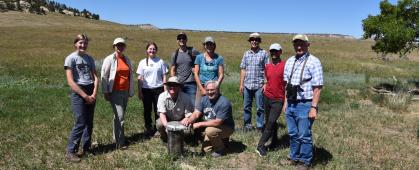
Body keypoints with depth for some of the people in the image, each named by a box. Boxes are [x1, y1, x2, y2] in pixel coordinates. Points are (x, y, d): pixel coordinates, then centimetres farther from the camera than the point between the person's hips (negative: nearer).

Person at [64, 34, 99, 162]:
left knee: (89, 123, 10)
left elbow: (95, 77, 7)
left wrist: (94, 94, -8)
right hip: (78, 93, -6)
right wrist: (85, 96, -14)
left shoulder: (89, 58, 11)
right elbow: (70, 82, -12)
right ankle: (70, 152, 5)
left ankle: (86, 149, 23)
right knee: (80, 123, -7)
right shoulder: (71, 58, -6)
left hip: (91, 92, 6)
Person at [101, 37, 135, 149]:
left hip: (125, 92, 6)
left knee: (119, 116, 14)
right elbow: (104, 76, -5)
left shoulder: (127, 60, 11)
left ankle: (116, 137, 27)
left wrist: (131, 91, 15)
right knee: (120, 116, -10)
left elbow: (131, 76, 16)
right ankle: (120, 143, -2)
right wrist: (106, 92, -8)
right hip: (115, 92, -5)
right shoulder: (109, 59, -5)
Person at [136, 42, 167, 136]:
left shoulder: (160, 61, 4)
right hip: (146, 89, 1)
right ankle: (148, 129, 20)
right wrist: (139, 92, 1)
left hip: (158, 89, -1)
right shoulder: (142, 62, 5)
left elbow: (164, 76, 5)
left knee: (158, 110, 2)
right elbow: (140, 78, 5)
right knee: (147, 110, 8)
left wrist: (165, 89, -1)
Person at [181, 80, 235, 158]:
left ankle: (221, 149, -8)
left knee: (210, 130, -34)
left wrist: (200, 124, -26)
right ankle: (221, 139, 25)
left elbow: (217, 122, -30)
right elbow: (196, 114, -7)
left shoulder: (224, 103, -27)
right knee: (206, 149, 1)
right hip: (211, 126, 7)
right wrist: (189, 120, -30)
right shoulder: (205, 99, -5)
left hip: (226, 127, -7)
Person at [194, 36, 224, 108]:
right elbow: (196, 74, 4)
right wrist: (202, 89, -4)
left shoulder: (219, 58, 5)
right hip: (201, 86, 1)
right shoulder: (199, 57, 7)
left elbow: (221, 75, 3)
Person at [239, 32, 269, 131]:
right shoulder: (246, 54, 10)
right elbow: (243, 69, 10)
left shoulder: (264, 53, 1)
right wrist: (241, 84, 5)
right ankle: (247, 124, 23)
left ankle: (260, 126, 14)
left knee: (260, 107, 3)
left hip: (259, 85, -3)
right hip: (247, 85, 3)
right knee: (246, 107, 11)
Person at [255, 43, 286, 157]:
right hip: (267, 97, 6)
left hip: (278, 100, -6)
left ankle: (261, 146, -4)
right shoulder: (267, 67, 7)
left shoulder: (285, 66, -9)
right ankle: (274, 141, 31)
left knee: (271, 122, -9)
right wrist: (265, 85, 4)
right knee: (270, 121, 14)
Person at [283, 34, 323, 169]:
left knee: (304, 136, 5)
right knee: (293, 134, 17)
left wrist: (314, 107, -18)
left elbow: (317, 88, -14)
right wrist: (286, 102, 13)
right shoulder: (289, 62, 10)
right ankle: (294, 157, 33)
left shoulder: (313, 62, -10)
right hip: (290, 104, 6)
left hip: (305, 105, -6)